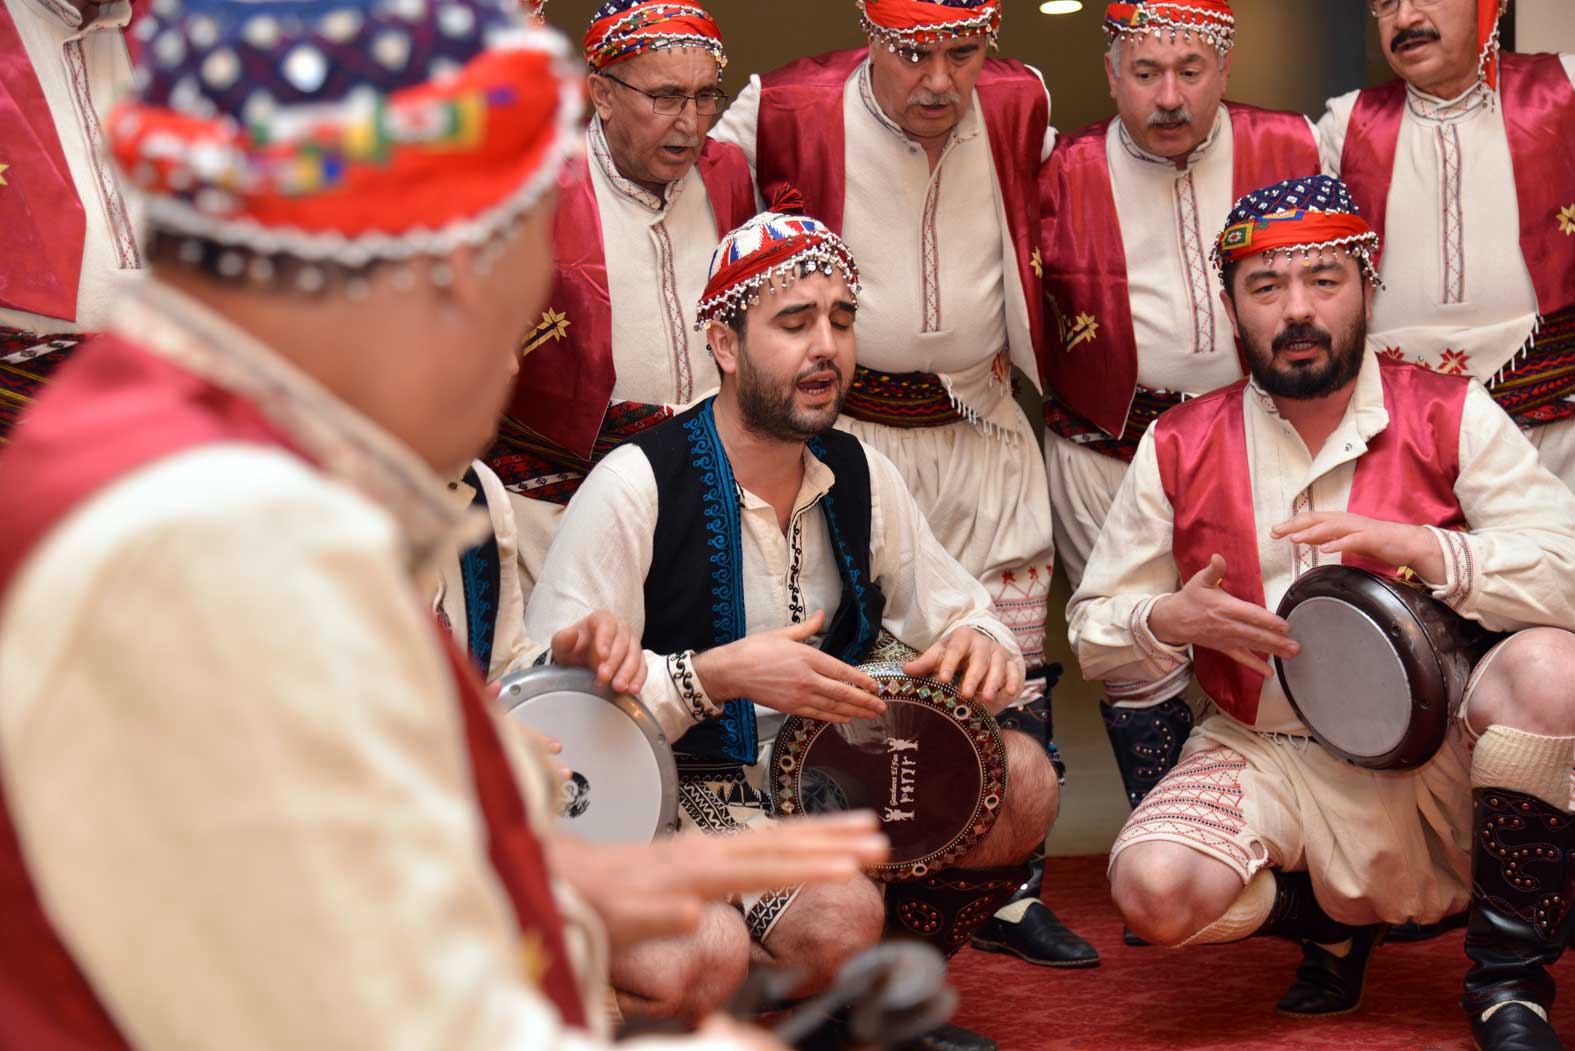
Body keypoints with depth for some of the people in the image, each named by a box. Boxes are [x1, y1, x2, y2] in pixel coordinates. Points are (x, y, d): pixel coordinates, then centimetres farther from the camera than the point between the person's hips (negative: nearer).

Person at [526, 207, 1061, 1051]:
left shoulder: (860, 477, 5)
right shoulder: (638, 485, -15)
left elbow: (964, 613, 11)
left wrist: (980, 647, -15)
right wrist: (719, 675, -30)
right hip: (681, 792, -6)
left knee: (1019, 779, -16)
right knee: (838, 917, -32)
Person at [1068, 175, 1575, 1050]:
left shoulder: (1449, 417, 0)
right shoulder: (1180, 450, 4)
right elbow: (1094, 632, 7)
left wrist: (1422, 549, -24)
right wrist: (1170, 622, -15)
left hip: (1435, 758, -1)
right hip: (1268, 761, 1)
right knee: (1155, 889, -26)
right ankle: (1345, 918, 10)